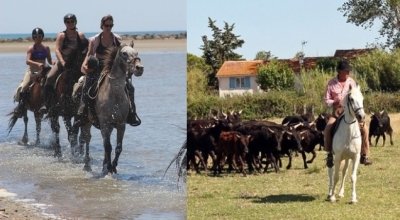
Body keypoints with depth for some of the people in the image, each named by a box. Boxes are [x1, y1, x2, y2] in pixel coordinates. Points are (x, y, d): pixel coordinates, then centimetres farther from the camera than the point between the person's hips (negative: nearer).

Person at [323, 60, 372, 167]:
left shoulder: (352, 82, 3)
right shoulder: (331, 83, -3)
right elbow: (326, 100, 1)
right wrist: (334, 102, -18)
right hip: (337, 112, -1)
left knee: (364, 128, -18)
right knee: (328, 129, -26)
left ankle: (364, 155, -7)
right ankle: (329, 154, -8)